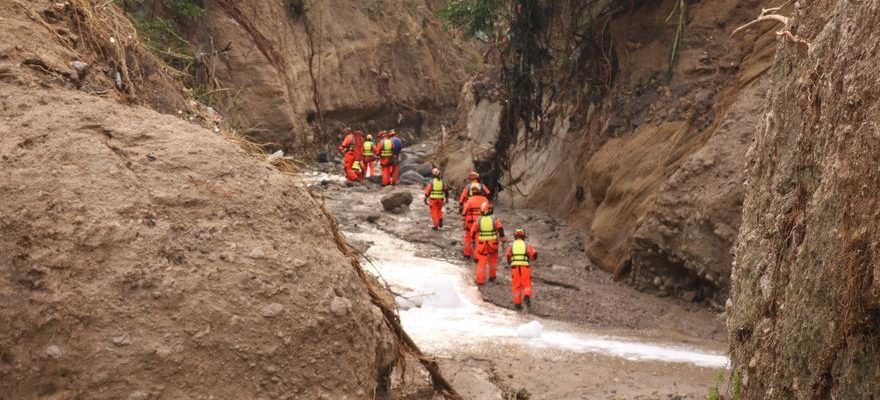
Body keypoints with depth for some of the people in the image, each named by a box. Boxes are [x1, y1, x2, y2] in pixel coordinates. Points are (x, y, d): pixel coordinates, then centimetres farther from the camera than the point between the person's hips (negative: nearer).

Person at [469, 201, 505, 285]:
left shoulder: (478, 220, -7)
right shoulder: (494, 219, -7)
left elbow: (473, 231, 0)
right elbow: (500, 229, -11)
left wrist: (473, 238, 18)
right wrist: (503, 238, -4)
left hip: (482, 244, -1)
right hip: (493, 244, 1)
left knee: (481, 262, 3)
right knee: (493, 259, 21)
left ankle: (480, 279, -1)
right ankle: (492, 277, 28)